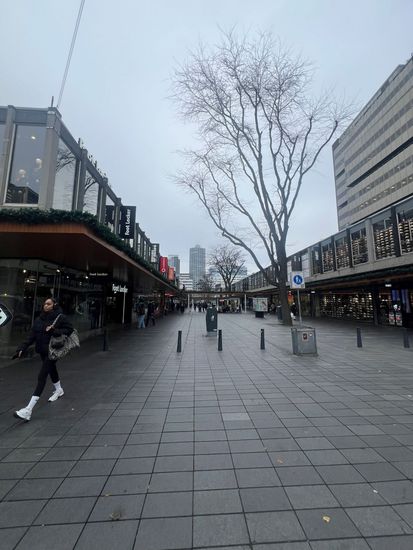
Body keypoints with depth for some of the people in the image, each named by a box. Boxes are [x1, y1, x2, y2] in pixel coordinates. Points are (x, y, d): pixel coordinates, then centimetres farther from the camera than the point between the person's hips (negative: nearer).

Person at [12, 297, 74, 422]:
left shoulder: (60, 317, -13)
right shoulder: (39, 319, 4)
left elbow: (70, 329, -13)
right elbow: (31, 336, 2)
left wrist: (55, 331, -24)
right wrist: (22, 349, -6)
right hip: (42, 351, 7)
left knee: (42, 376, -11)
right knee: (51, 369, 26)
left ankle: (28, 410, -7)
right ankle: (59, 390, 50)